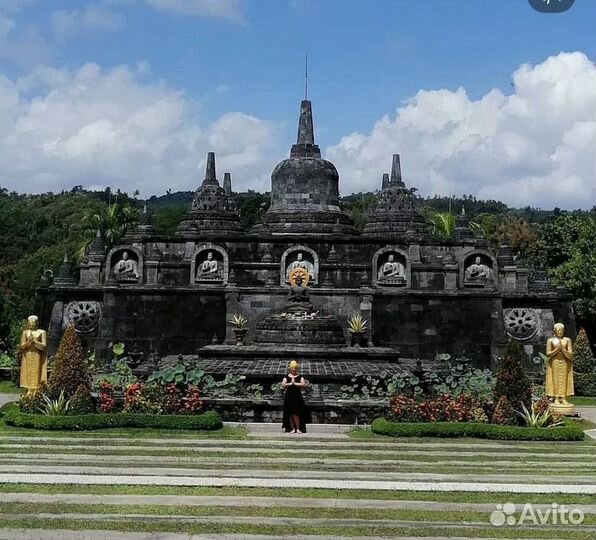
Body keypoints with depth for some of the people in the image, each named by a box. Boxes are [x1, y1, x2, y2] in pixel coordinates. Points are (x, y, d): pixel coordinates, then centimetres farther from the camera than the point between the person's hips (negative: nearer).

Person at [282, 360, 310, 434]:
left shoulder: (300, 377, 6)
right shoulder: (286, 377, 8)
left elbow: (303, 384, -9)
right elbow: (283, 385, -5)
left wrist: (295, 383, -12)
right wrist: (290, 383, -15)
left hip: (297, 396, -1)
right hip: (289, 396, 1)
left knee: (296, 413, -10)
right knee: (290, 414, -1)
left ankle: (298, 428, -5)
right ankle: (292, 428, 3)